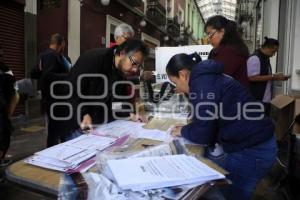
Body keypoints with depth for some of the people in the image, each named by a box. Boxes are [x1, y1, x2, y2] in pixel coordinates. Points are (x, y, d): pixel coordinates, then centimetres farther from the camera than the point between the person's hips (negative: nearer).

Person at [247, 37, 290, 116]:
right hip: (257, 100, -10)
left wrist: (276, 77, 4)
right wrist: (273, 77, -20)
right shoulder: (255, 58, -16)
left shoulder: (266, 58, 13)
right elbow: (252, 77, -23)